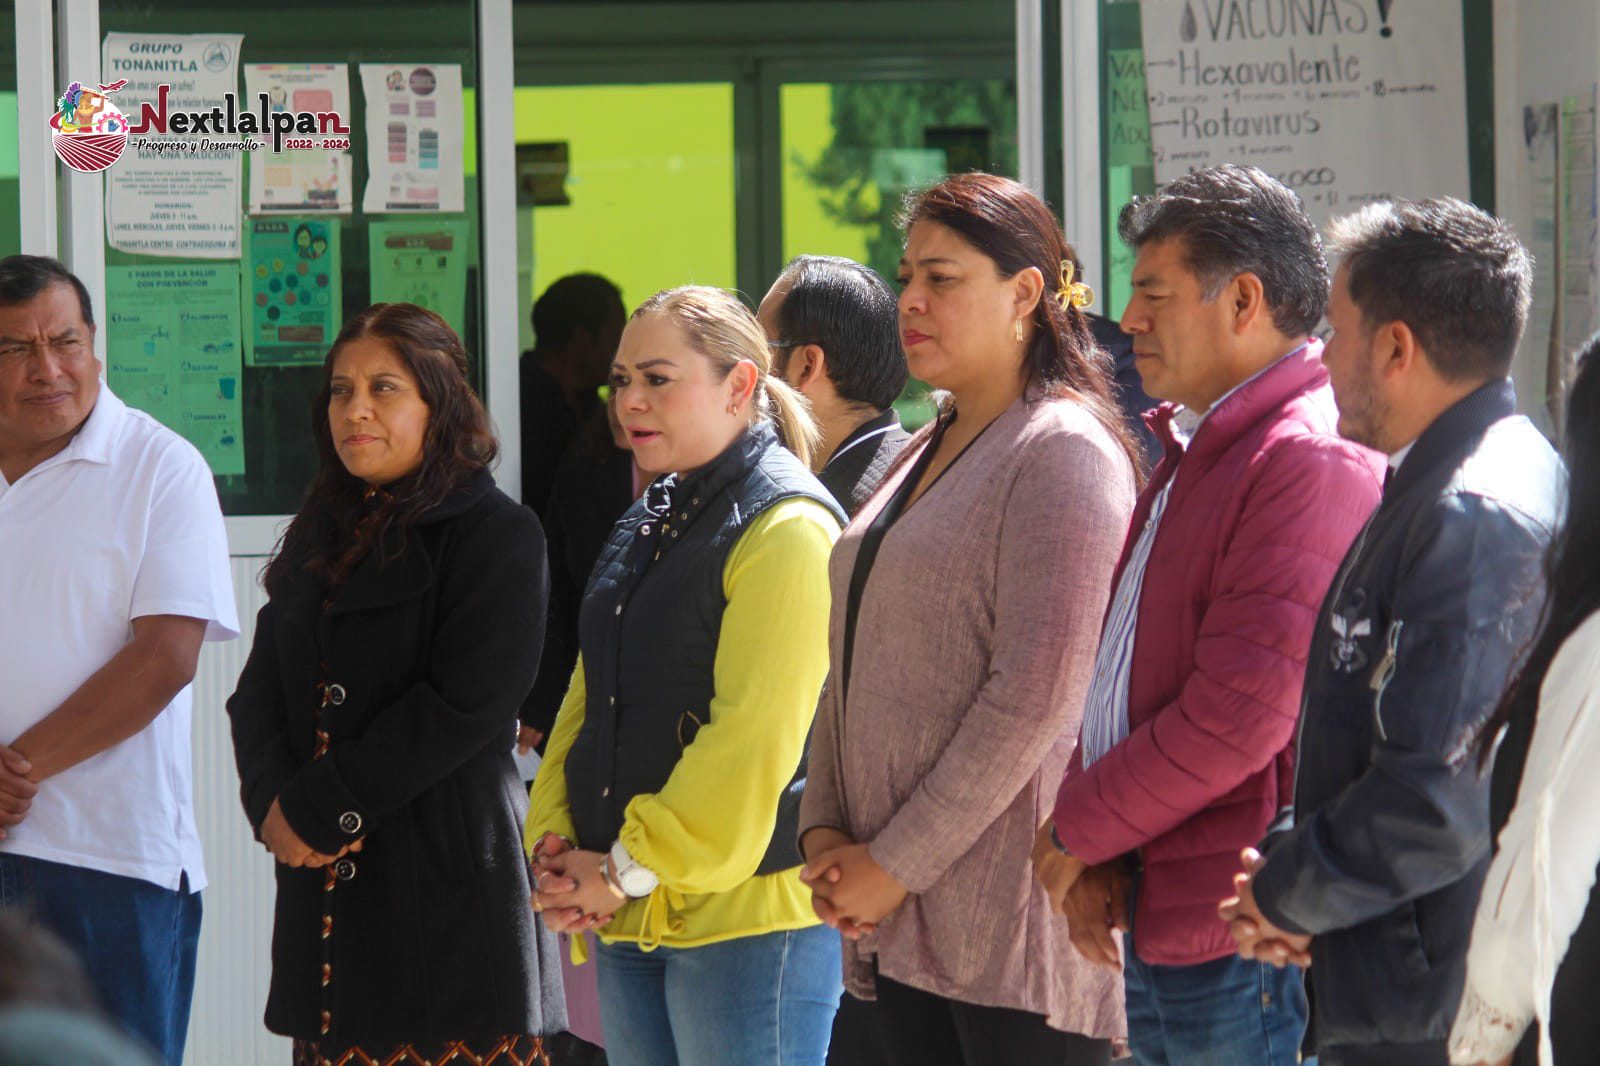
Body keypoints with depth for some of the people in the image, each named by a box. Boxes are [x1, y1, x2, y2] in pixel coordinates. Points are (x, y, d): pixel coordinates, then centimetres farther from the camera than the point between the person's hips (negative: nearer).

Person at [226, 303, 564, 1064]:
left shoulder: (497, 536, -4)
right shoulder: (321, 535, 18)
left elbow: (464, 706, -14)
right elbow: (259, 693, 13)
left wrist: (320, 810, -13)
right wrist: (273, 803, -7)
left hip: (444, 883, -6)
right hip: (325, 886, 6)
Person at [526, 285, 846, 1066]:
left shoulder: (788, 528, -11)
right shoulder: (648, 527, 17)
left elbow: (754, 736, -19)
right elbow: (587, 702, 17)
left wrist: (631, 869, -17)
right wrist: (554, 845, 1)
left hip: (746, 913, -8)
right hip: (628, 917, 8)